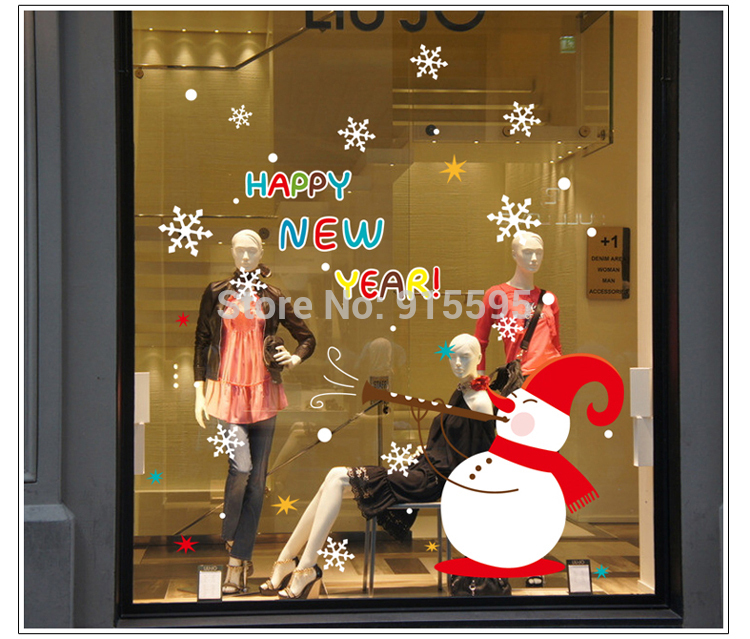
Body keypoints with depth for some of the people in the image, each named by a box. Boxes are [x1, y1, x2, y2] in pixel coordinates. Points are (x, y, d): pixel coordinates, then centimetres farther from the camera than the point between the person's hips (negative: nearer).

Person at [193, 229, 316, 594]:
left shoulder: (273, 298, 9)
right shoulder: (216, 293, 6)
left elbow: (307, 338, 15)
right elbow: (202, 342, 6)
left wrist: (295, 358, -6)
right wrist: (199, 392, 0)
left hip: (263, 390, 2)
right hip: (227, 388, -2)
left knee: (256, 478, 1)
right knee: (241, 467, -18)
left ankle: (238, 558, 7)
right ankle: (229, 538, 6)